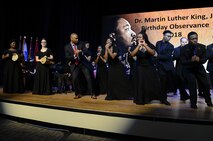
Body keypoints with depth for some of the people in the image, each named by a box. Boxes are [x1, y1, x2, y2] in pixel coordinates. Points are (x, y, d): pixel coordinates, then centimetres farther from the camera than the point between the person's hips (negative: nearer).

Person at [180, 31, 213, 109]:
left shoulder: (202, 47, -8)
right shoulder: (184, 49, -15)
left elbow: (204, 59, -8)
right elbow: (183, 62, -17)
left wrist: (199, 60, -31)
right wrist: (191, 60, -36)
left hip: (199, 68, 3)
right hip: (188, 69, -3)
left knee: (206, 85, 7)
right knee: (192, 85, -15)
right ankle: (193, 103, 4)